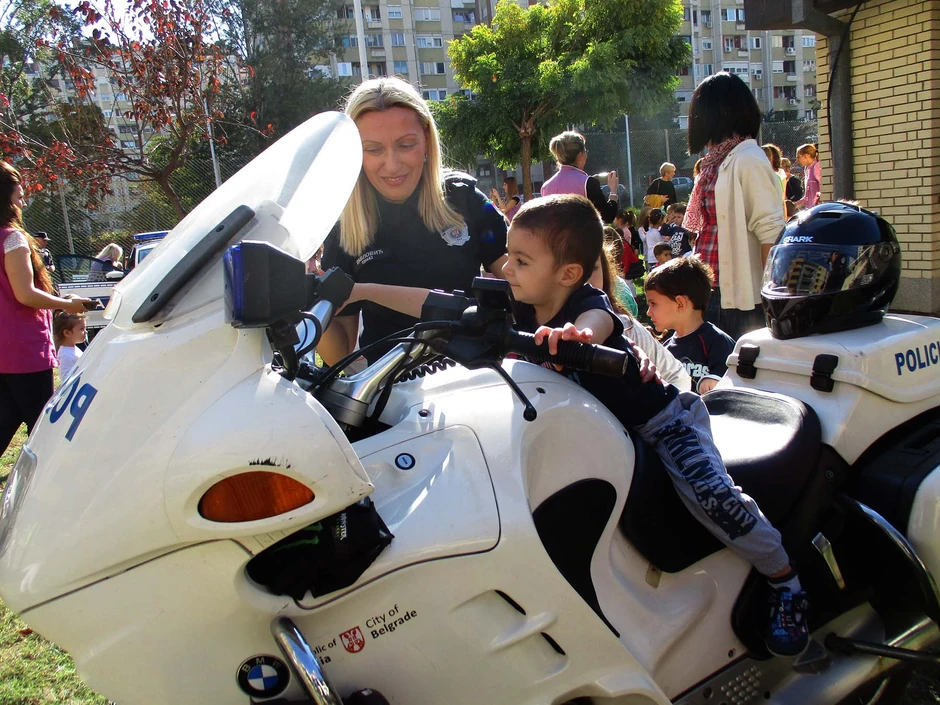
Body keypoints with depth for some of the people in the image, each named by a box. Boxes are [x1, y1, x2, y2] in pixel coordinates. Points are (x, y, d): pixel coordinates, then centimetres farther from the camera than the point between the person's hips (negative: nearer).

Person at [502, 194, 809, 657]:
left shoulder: (588, 304, -28)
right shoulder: (524, 313, -6)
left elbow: (596, 323, -52)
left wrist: (577, 334, -74)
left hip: (660, 417, -8)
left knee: (707, 490, -24)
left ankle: (786, 583, -2)